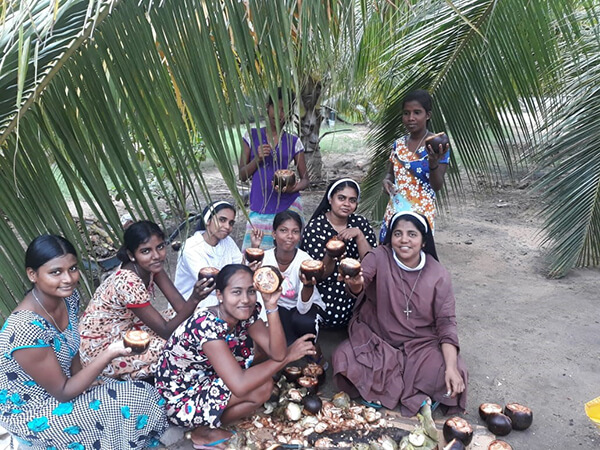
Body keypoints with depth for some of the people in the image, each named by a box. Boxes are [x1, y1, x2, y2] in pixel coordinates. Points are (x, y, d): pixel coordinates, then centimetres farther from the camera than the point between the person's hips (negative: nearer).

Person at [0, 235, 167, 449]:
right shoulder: (25, 328, -33)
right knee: (130, 405, -13)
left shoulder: (68, 296, -10)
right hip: (32, 412, -7)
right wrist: (109, 354, -33)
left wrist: (82, 378, -5)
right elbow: (62, 393, -25)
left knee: (144, 395, -2)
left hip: (58, 385, 7)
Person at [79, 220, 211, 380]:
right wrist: (195, 299, -40)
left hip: (126, 328, 8)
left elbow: (180, 306, -13)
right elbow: (165, 331, -28)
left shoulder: (151, 265, -10)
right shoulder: (128, 283, -33)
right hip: (102, 348, -8)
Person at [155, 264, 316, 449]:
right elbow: (240, 385, -36)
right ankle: (203, 431, 1)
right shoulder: (206, 325, -32)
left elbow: (277, 353, -18)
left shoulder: (246, 313, -10)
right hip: (181, 400, -8)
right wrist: (288, 356, -25)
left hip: (206, 380, 8)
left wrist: (271, 306, -29)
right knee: (262, 388, -20)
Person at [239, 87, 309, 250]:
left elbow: (305, 179, 7)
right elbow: (242, 175, 6)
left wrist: (295, 187, -14)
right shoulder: (252, 136, 7)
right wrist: (258, 158, -11)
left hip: (287, 204, 0)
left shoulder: (293, 142, 6)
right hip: (259, 206, 1)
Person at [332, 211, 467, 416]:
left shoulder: (439, 275, -6)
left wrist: (452, 367, -19)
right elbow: (360, 283, -29)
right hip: (375, 339, 0)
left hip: (421, 344, 0)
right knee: (343, 360, -25)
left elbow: (446, 322, -7)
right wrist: (355, 283, -55)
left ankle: (384, 387, -4)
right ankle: (414, 390, -7)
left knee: (452, 377, -25)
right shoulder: (379, 257, -10)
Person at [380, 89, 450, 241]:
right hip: (394, 210, 5)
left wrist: (433, 163, -30)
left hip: (421, 213, -5)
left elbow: (437, 186, -12)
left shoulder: (436, 145, -8)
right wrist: (386, 180, -5)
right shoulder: (399, 144, 6)